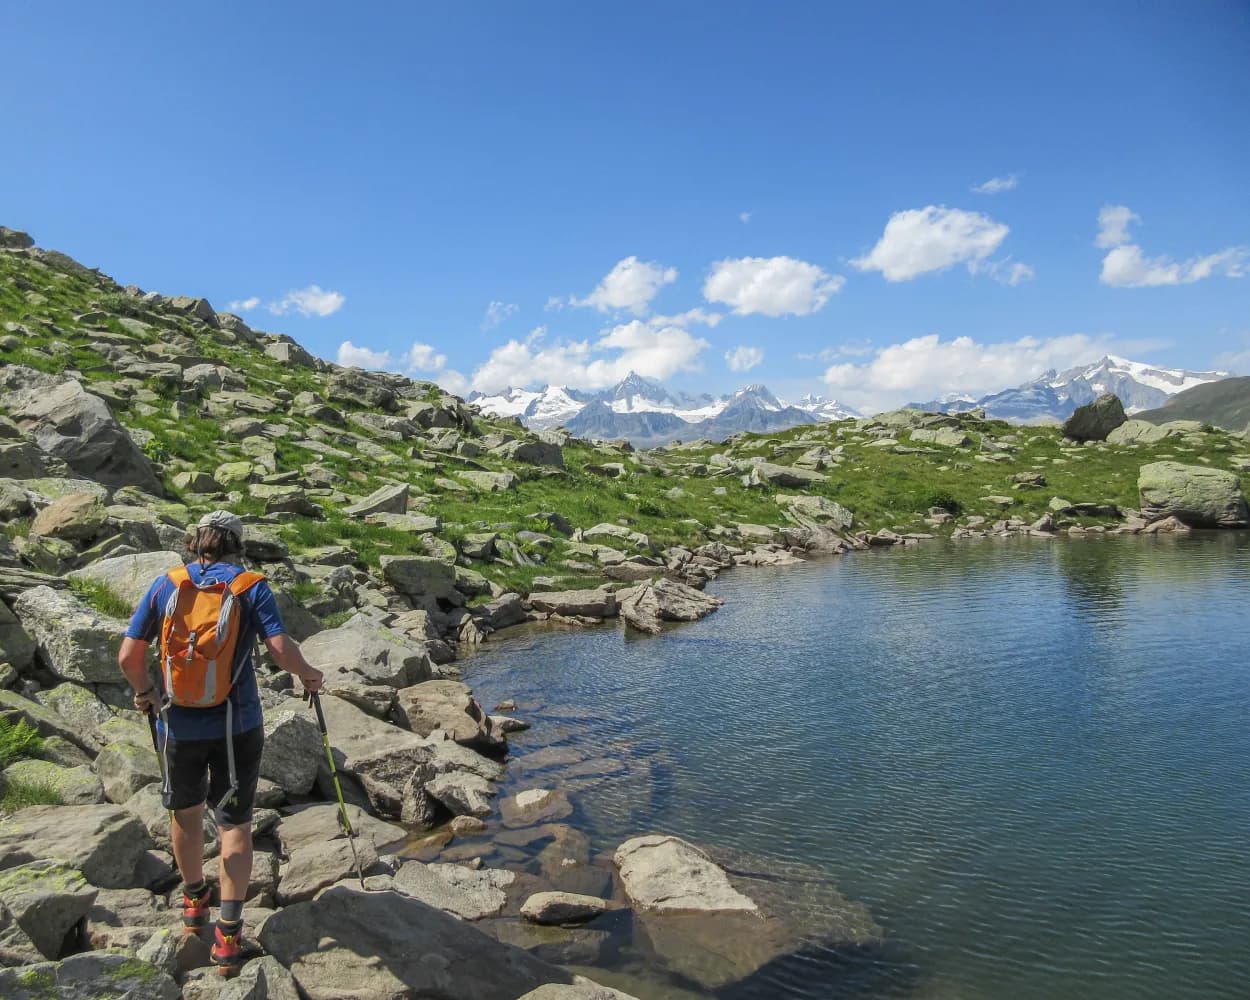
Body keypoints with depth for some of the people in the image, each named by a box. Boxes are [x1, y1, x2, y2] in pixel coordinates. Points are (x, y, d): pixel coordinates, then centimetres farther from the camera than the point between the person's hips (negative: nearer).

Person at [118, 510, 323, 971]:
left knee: (185, 812, 24)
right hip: (236, 724, -2)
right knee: (235, 824, 10)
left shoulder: (165, 585, 0)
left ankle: (195, 900, 43)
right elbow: (281, 649, -16)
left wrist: (144, 692, 19)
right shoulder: (251, 586, -6)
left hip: (178, 723, 2)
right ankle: (228, 933, 10)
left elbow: (128, 657, 0)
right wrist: (308, 674, 3)